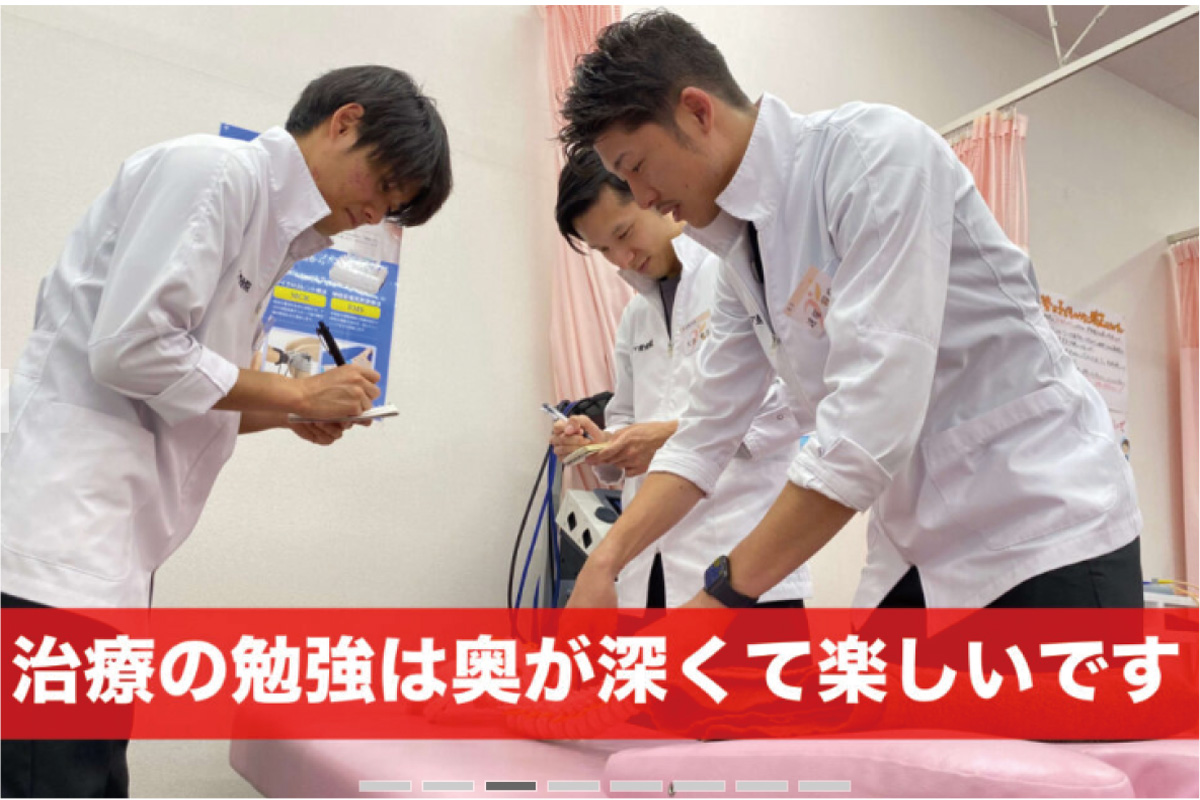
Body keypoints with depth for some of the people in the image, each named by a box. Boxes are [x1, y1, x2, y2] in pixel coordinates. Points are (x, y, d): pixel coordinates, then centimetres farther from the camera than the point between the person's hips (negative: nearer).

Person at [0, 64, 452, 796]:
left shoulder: (269, 226, 17)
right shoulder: (217, 171, -9)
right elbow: (128, 347, -20)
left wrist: (289, 416, 6)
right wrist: (295, 390, -10)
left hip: (107, 543, 9)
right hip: (64, 531, -9)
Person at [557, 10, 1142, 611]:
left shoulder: (874, 150, -19)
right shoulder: (741, 255, 6)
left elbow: (874, 417, -28)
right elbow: (706, 433, 9)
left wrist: (728, 591, -23)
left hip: (1043, 532, -7)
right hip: (920, 548, 7)